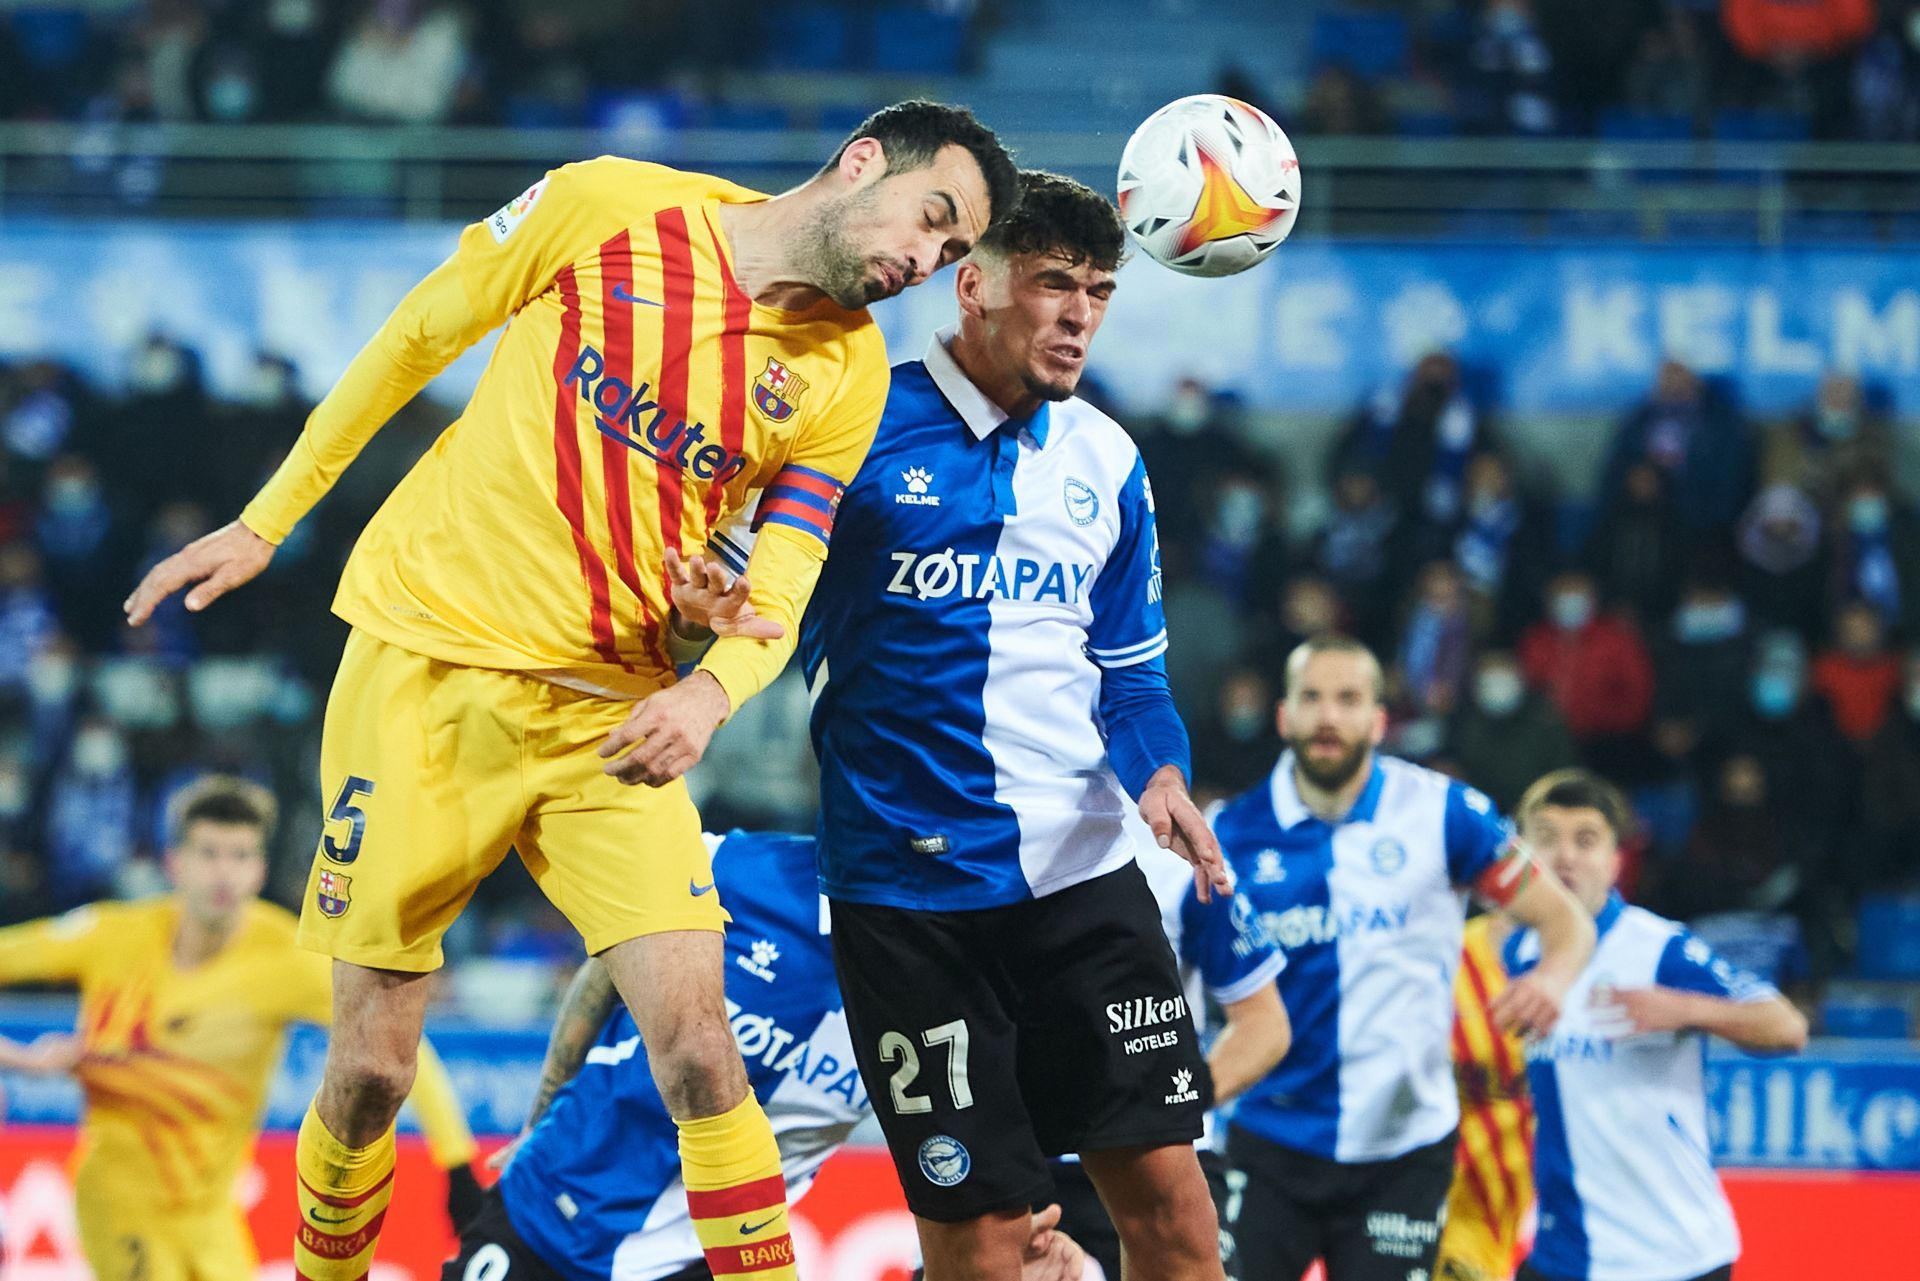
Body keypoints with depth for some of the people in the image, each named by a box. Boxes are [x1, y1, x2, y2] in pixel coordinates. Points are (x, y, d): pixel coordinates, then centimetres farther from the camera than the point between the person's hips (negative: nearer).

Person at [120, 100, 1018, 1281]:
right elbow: (414, 340, 4)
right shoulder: (609, 207, -8)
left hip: (610, 710, 2)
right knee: (371, 1068, 1)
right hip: (426, 665, -2)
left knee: (695, 1033, -15)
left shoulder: (849, 374, -1)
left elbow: (778, 594, -1)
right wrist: (265, 524, 10)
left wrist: (713, 691, -24)